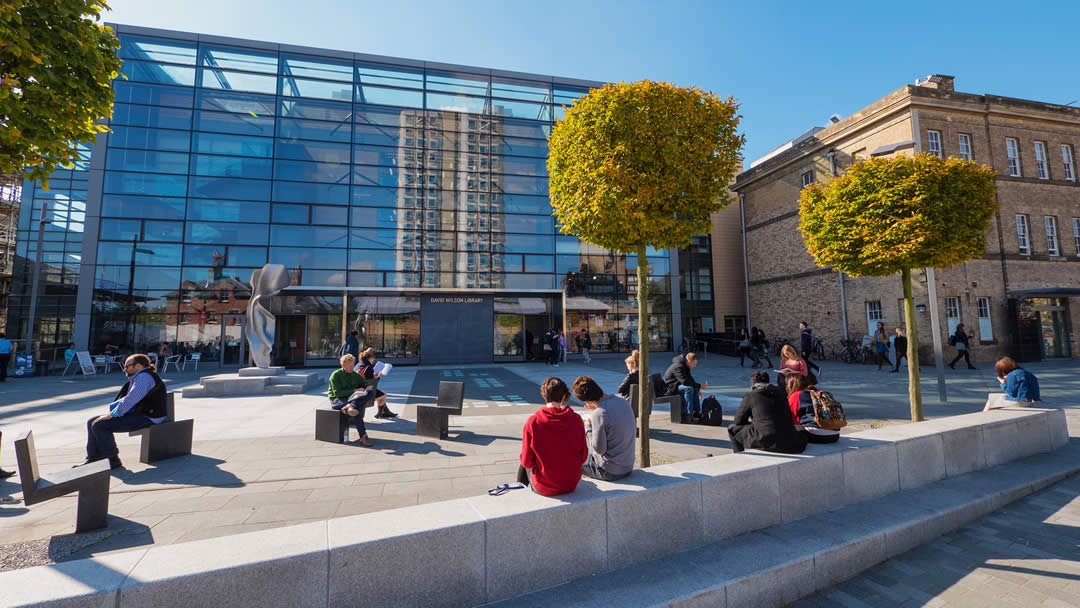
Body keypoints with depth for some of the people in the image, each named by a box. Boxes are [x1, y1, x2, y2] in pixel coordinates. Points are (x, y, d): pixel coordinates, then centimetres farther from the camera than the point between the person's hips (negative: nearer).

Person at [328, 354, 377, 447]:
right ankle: (363, 437, -40)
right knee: (358, 408, -39)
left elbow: (367, 385, 16)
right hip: (337, 400, -5)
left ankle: (350, 406, -48)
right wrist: (354, 390, -17)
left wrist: (366, 389, -10)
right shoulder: (336, 375, -2)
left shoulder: (356, 375, 15)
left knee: (371, 393, -28)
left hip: (352, 398, 5)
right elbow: (337, 393, -12)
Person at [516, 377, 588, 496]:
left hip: (544, 488, -3)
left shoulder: (533, 422, -19)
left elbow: (527, 462, -12)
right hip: (571, 485, 3)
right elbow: (583, 457, -5)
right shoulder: (576, 420, -12)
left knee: (522, 463, 28)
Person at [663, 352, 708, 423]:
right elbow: (685, 381, -31)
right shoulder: (678, 367, -24)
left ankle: (697, 413, 2)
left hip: (676, 385, 10)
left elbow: (690, 379, 17)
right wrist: (699, 386, -25)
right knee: (688, 389, -28)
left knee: (695, 390, 1)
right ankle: (688, 415, -24)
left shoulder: (685, 366, 7)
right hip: (669, 388, -10)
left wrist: (697, 389, 4)